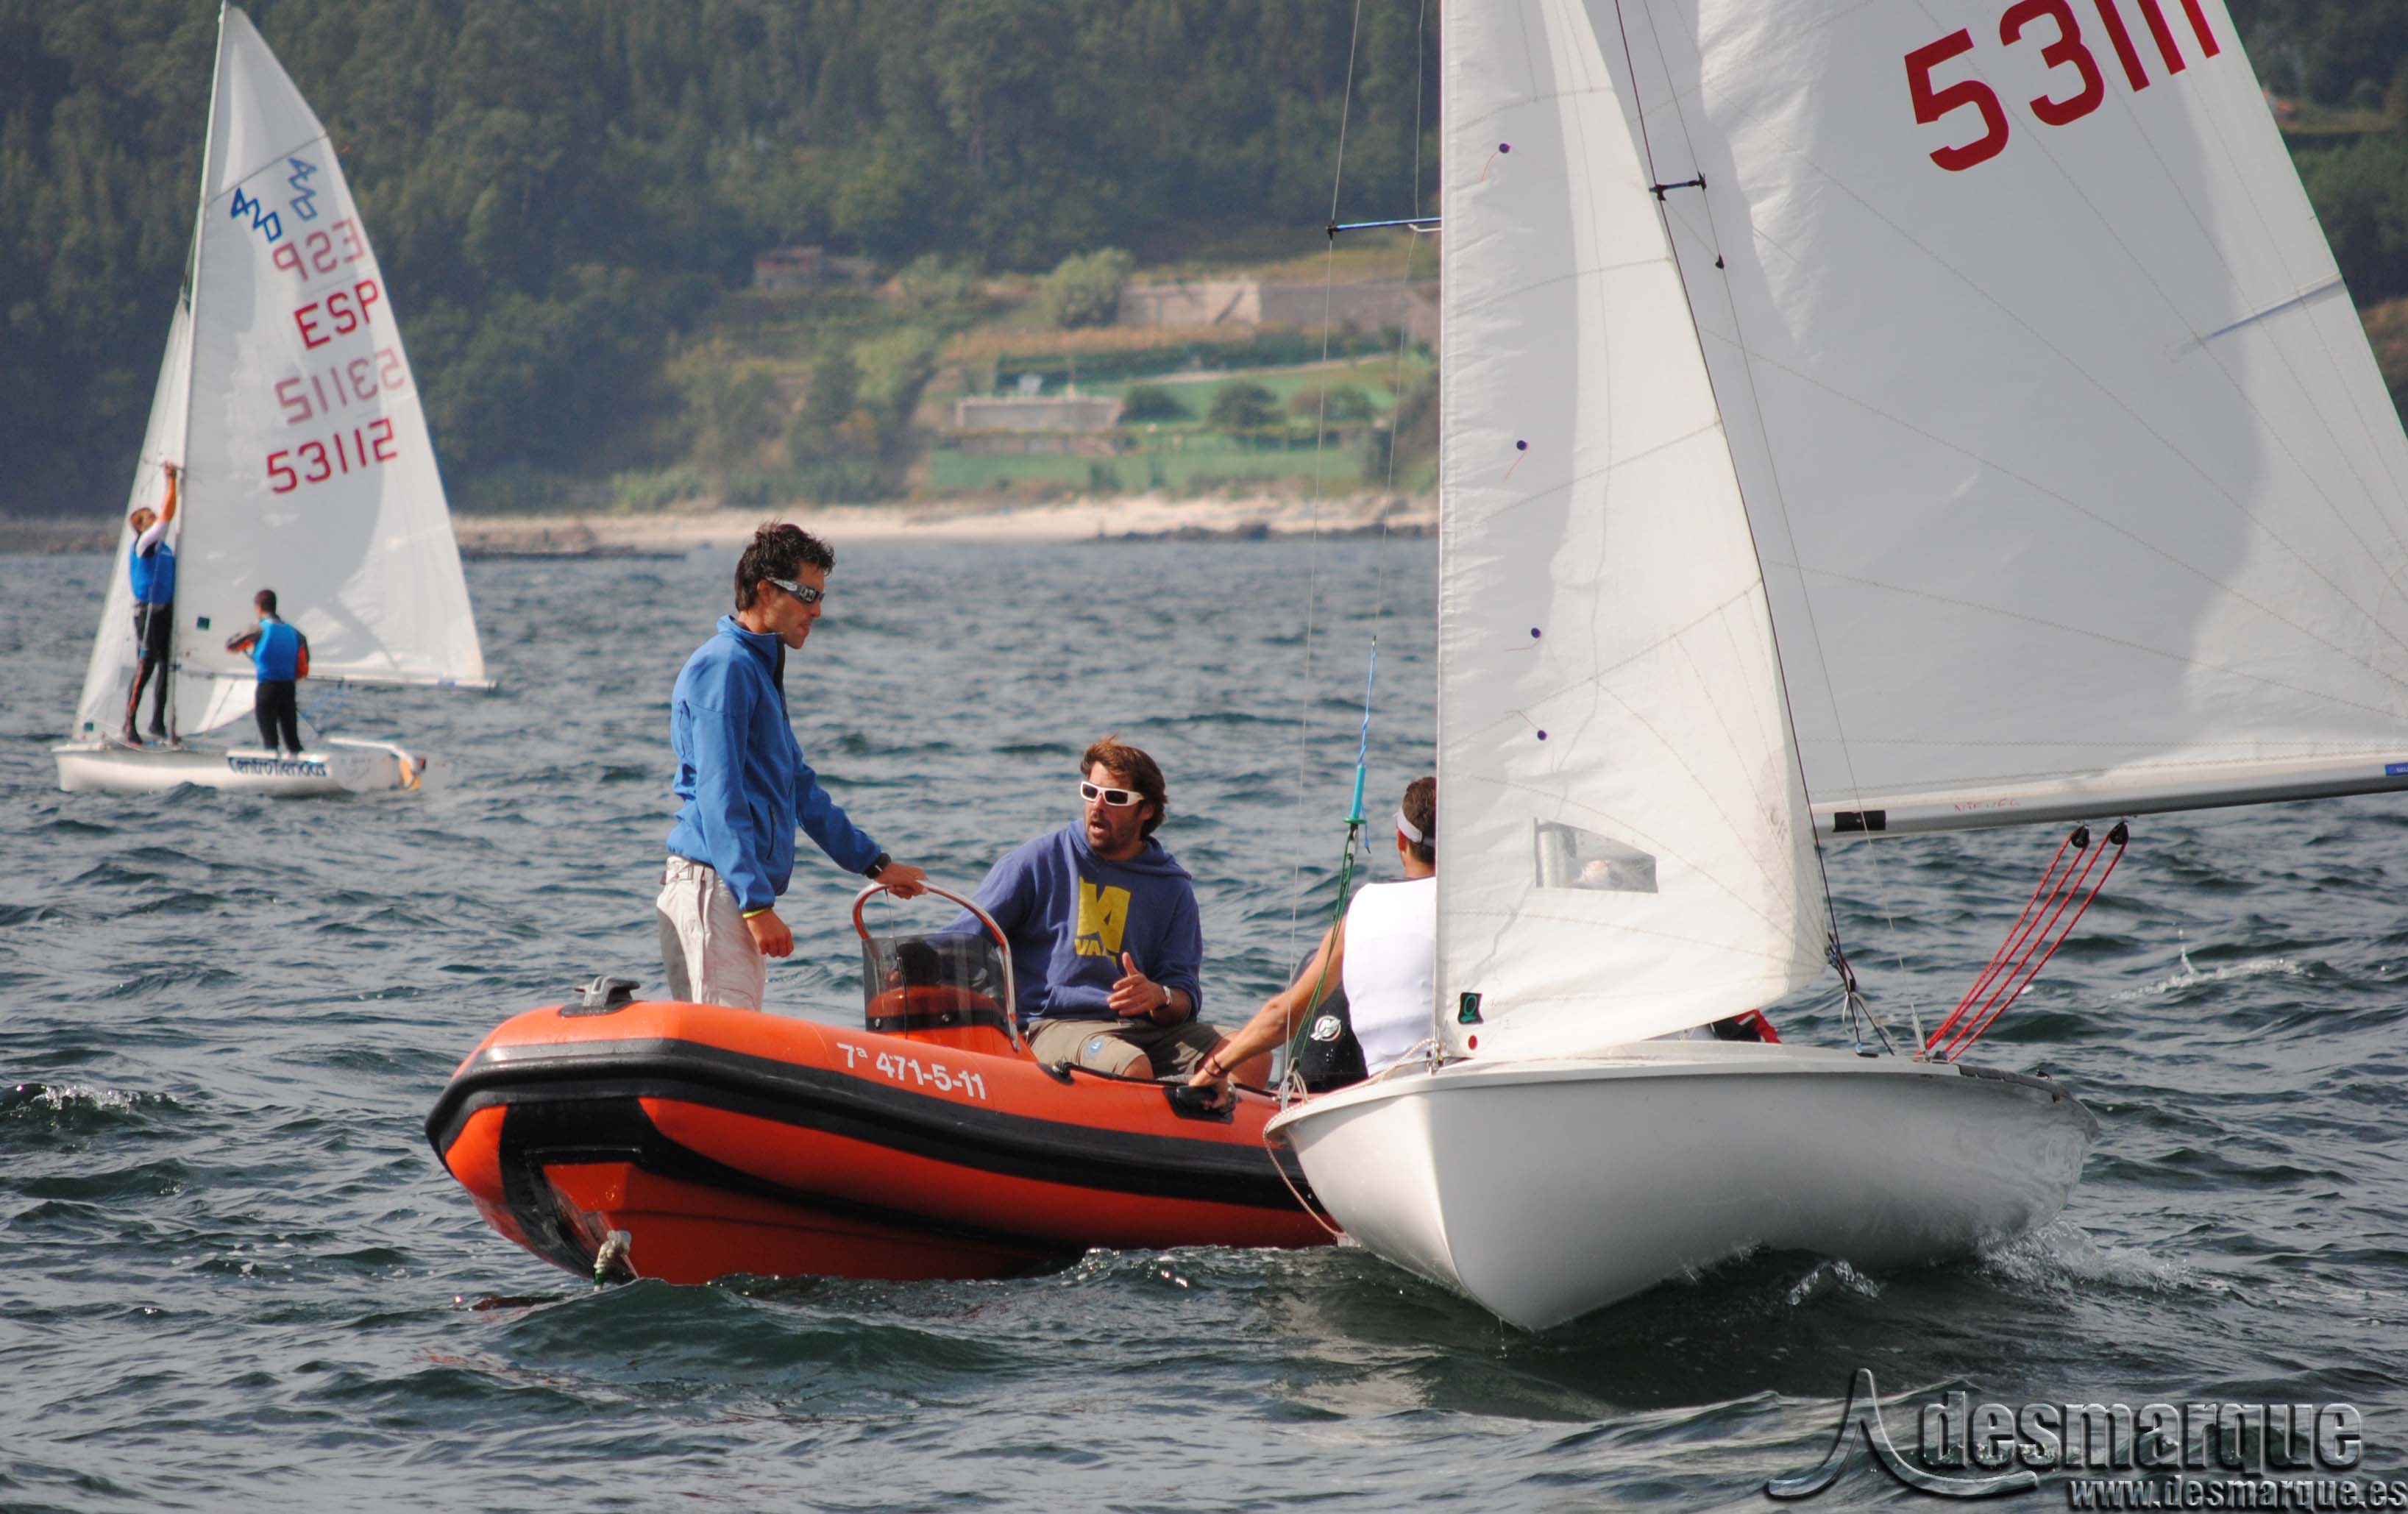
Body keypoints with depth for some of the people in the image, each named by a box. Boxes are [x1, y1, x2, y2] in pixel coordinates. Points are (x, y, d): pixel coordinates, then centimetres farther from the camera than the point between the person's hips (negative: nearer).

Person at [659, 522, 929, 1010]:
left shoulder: (760, 668, 22)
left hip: (742, 895, 10)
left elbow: (800, 787, 31)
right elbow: (718, 798, -18)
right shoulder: (724, 667, -11)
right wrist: (757, 904, -23)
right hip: (714, 891, -10)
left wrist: (873, 863, 33)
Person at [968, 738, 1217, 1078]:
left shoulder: (1172, 887, 13)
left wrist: (1160, 998, -16)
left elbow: (1185, 995, 8)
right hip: (1055, 1025, -4)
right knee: (1133, 1068, -37)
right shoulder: (1035, 862, 6)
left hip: (1146, 1027, 4)